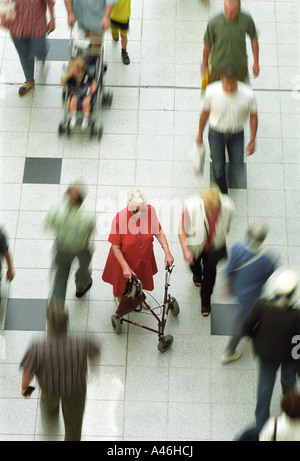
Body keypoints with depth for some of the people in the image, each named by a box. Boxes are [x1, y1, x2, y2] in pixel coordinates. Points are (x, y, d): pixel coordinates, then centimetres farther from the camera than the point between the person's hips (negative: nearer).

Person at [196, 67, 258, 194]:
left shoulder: (248, 94, -25)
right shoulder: (211, 92, -24)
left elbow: (253, 116, -8)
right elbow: (205, 113, -6)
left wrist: (252, 141, -3)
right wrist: (200, 135, 6)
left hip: (236, 135, 0)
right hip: (216, 134, 0)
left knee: (237, 170, 8)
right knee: (218, 168, 10)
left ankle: (234, 176, 48)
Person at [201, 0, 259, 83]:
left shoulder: (247, 20, -18)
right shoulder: (214, 23, -22)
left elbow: (254, 39, 0)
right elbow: (207, 44, -5)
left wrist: (256, 63, 6)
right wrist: (204, 64, 10)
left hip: (240, 67, 1)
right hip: (219, 66, -1)